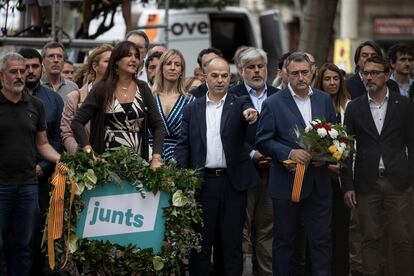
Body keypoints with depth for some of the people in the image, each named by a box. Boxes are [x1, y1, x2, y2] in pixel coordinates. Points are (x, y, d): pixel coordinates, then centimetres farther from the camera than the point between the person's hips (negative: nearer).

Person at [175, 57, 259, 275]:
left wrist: (251, 113, -43)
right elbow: (183, 145, 6)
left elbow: (248, 111, -18)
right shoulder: (192, 110, 8)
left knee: (232, 242, 4)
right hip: (202, 182, 1)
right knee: (201, 242, 5)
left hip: (233, 182, -1)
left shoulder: (239, 104, 5)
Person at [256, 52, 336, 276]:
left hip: (319, 183, 3)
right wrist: (289, 153, -19)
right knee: (284, 240, 8)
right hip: (286, 183, -3)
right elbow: (262, 141, -6)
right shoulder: (273, 104, -5)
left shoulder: (324, 100, 7)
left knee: (321, 240, 4)